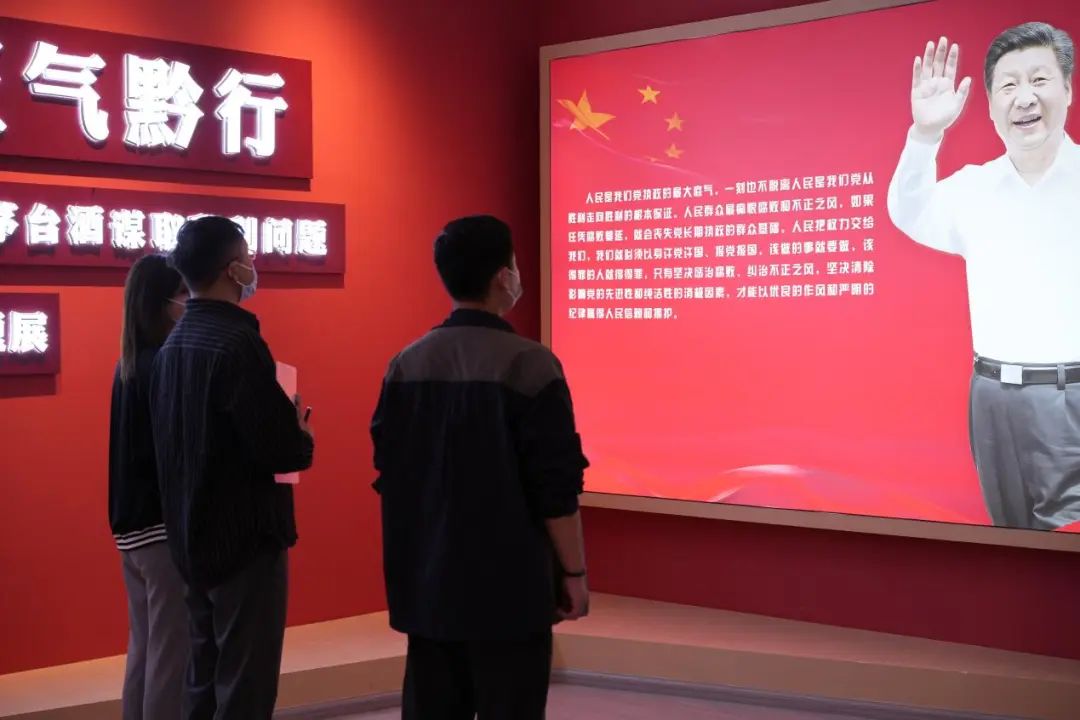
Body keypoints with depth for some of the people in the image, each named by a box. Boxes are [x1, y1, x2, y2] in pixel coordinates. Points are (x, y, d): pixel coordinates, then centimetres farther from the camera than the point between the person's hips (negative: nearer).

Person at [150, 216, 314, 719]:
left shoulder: (173, 345, 8)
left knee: (205, 679, 16)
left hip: (193, 535, 9)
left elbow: (184, 441, 12)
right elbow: (280, 450, -23)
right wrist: (302, 437, -1)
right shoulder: (238, 342, -18)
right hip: (244, 537, -9)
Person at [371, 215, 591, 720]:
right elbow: (556, 487, -14)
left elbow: (388, 474, 9)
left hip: (427, 583, 6)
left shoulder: (406, 363, 3)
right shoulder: (527, 364, -14)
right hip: (507, 587, -6)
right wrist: (573, 572, -3)